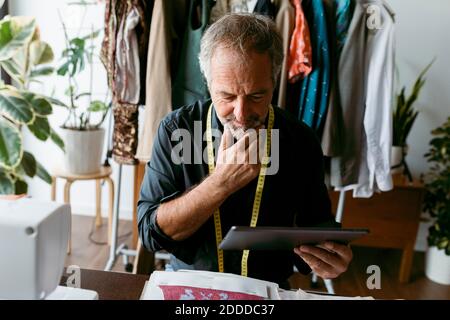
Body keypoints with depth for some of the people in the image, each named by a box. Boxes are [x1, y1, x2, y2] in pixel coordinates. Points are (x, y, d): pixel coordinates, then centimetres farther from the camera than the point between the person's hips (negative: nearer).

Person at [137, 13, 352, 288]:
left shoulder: (302, 142, -7)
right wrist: (222, 182, -23)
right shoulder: (177, 129, -10)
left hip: (269, 290, 1)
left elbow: (317, 229, 2)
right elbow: (151, 231, -12)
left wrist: (331, 257, -20)